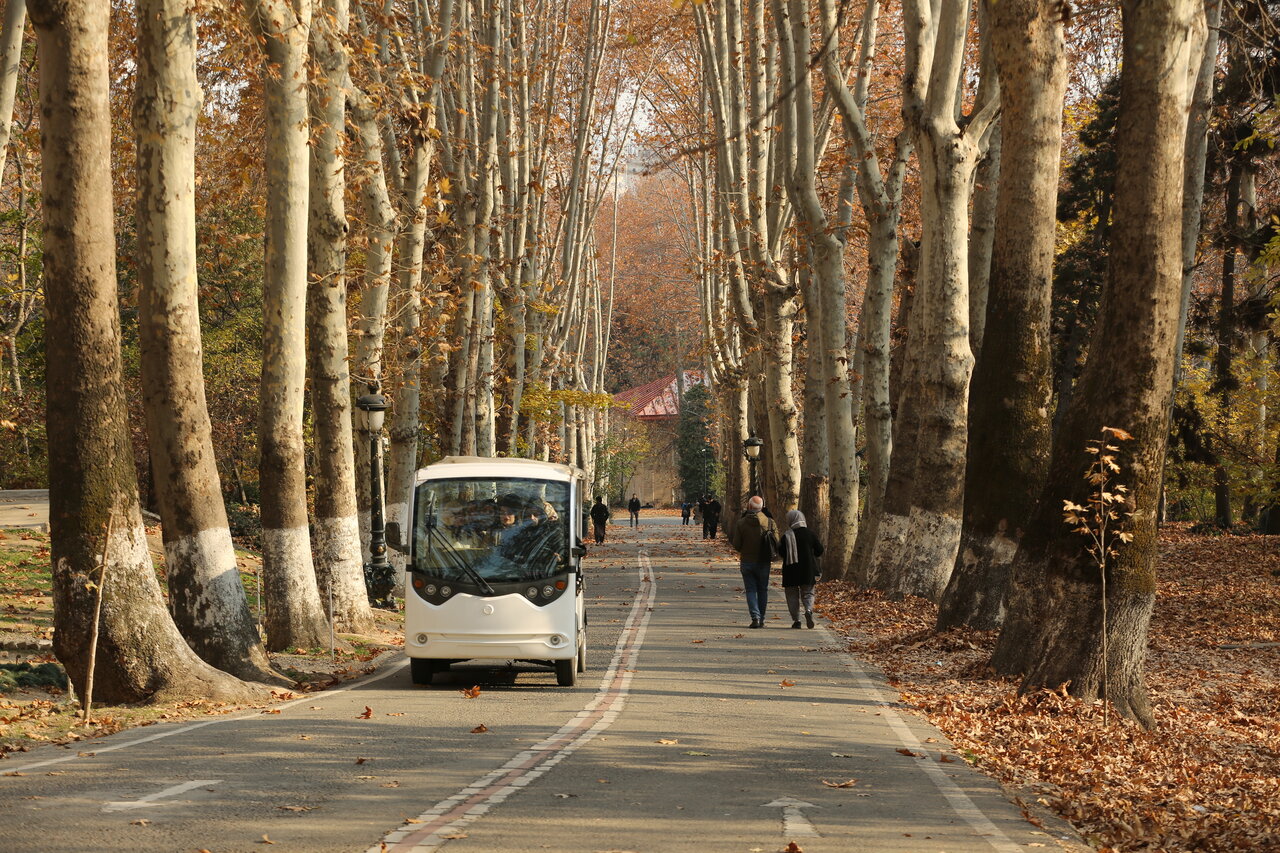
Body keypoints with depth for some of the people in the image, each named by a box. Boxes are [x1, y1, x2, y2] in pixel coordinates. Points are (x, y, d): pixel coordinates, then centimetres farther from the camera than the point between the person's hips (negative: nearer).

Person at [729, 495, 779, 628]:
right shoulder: (769, 522, -7)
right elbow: (776, 543, -4)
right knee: (762, 590, 13)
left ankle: (755, 617, -11)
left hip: (747, 561, -1)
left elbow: (736, 545, -8)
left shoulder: (741, 523, -10)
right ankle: (761, 619, 13)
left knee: (751, 590, 4)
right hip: (763, 562, 1)